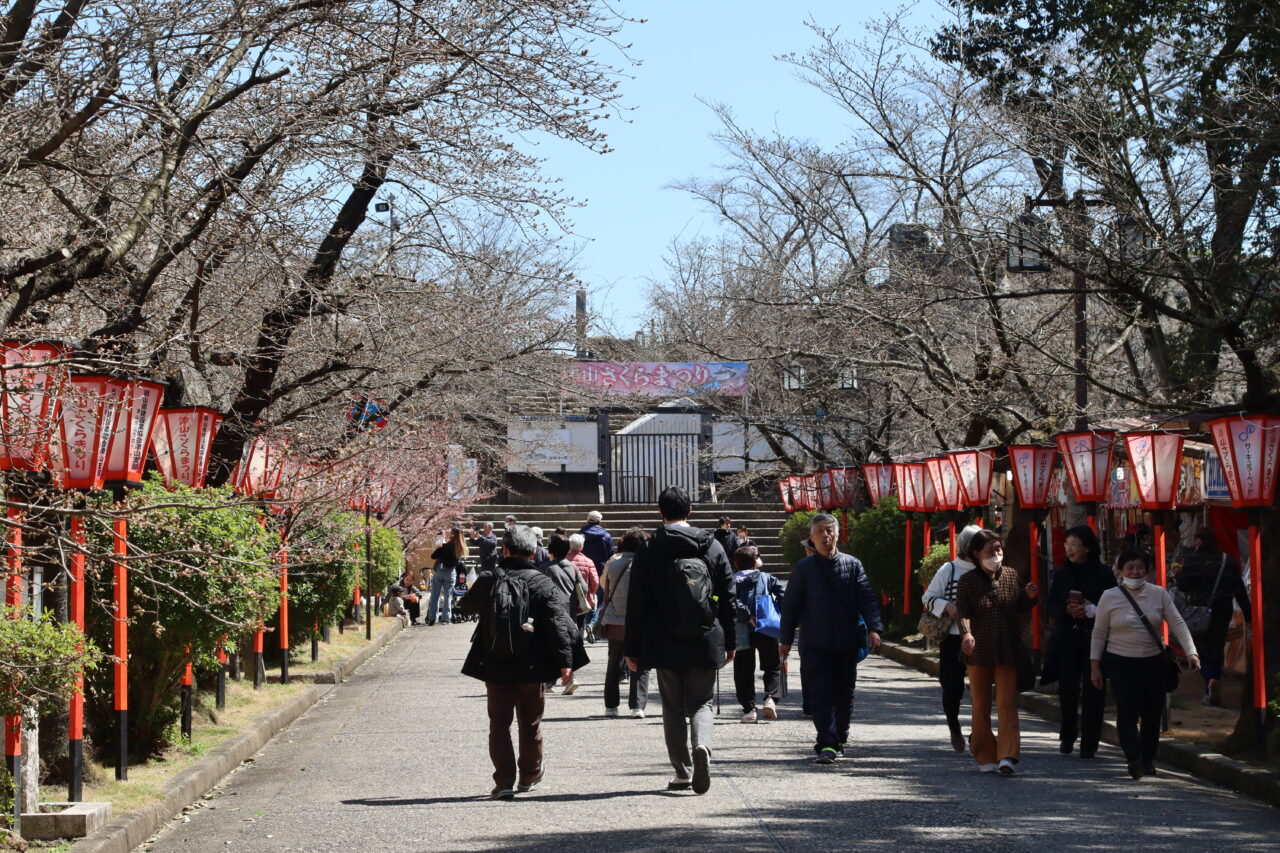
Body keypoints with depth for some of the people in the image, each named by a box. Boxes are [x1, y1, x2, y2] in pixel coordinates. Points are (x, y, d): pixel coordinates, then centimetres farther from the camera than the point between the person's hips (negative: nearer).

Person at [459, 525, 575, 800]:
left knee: (499, 724, 5)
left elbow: (467, 607, 18)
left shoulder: (486, 581, -2)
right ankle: (529, 777, 28)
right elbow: (558, 623, -12)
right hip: (532, 668, 0)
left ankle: (504, 781, -4)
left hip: (495, 667, 1)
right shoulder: (541, 583, -8)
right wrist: (565, 660, -9)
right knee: (530, 725, 15)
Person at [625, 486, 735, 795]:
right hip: (706, 643, 1)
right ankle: (701, 745, -18)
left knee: (673, 708, 9)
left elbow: (636, 604, -3)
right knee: (701, 702, 11)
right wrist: (730, 641, 14)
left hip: (665, 646, -1)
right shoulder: (711, 546, 3)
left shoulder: (649, 550, -3)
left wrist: (632, 648, 3)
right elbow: (728, 597, 6)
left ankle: (683, 772, 8)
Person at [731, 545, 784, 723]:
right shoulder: (766, 577, 11)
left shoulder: (732, 581, 7)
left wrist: (748, 616, -12)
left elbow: (733, 601, -11)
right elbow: (781, 591, -4)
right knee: (772, 667, 14)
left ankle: (749, 709, 1)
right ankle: (771, 698, -7)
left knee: (743, 671, 6)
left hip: (742, 632, -1)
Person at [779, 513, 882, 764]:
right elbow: (790, 605, 7)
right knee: (821, 694, -9)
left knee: (844, 694, 8)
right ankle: (827, 745, -12)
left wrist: (873, 628, -10)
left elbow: (867, 599, 3)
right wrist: (786, 640, 5)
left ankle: (839, 741, 24)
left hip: (846, 643, 2)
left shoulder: (852, 565, 6)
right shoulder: (804, 568, 3)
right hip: (815, 645, -2)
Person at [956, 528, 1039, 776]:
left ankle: (1008, 755, -12)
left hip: (1007, 652, 1)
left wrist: (1030, 597, -4)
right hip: (979, 652, -1)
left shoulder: (1011, 576, 5)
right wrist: (966, 633, -33)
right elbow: (962, 612, -14)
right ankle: (985, 756, 17)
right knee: (980, 706, 7)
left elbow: (1020, 607, 18)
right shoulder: (967, 582, -3)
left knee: (1007, 703, -8)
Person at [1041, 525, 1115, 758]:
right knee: (1067, 689, 0)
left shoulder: (1104, 574, -1)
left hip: (1095, 639, -2)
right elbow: (1050, 606, 8)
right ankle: (1067, 737, 18)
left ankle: (1089, 742, 6)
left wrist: (1092, 610, -17)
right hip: (1067, 640, 2)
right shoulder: (1061, 575, 8)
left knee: (1093, 690, -1)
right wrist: (1068, 610, -12)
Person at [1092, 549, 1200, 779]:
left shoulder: (1159, 594, 2)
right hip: (1121, 663, -2)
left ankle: (1148, 760, 19)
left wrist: (1191, 652, -13)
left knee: (1152, 713, 5)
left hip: (1153, 662, 2)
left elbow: (1178, 624, -1)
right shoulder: (1110, 597, -1)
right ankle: (1133, 758, -24)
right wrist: (1095, 665, 1)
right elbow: (1099, 633, 4)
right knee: (1127, 711, -16)